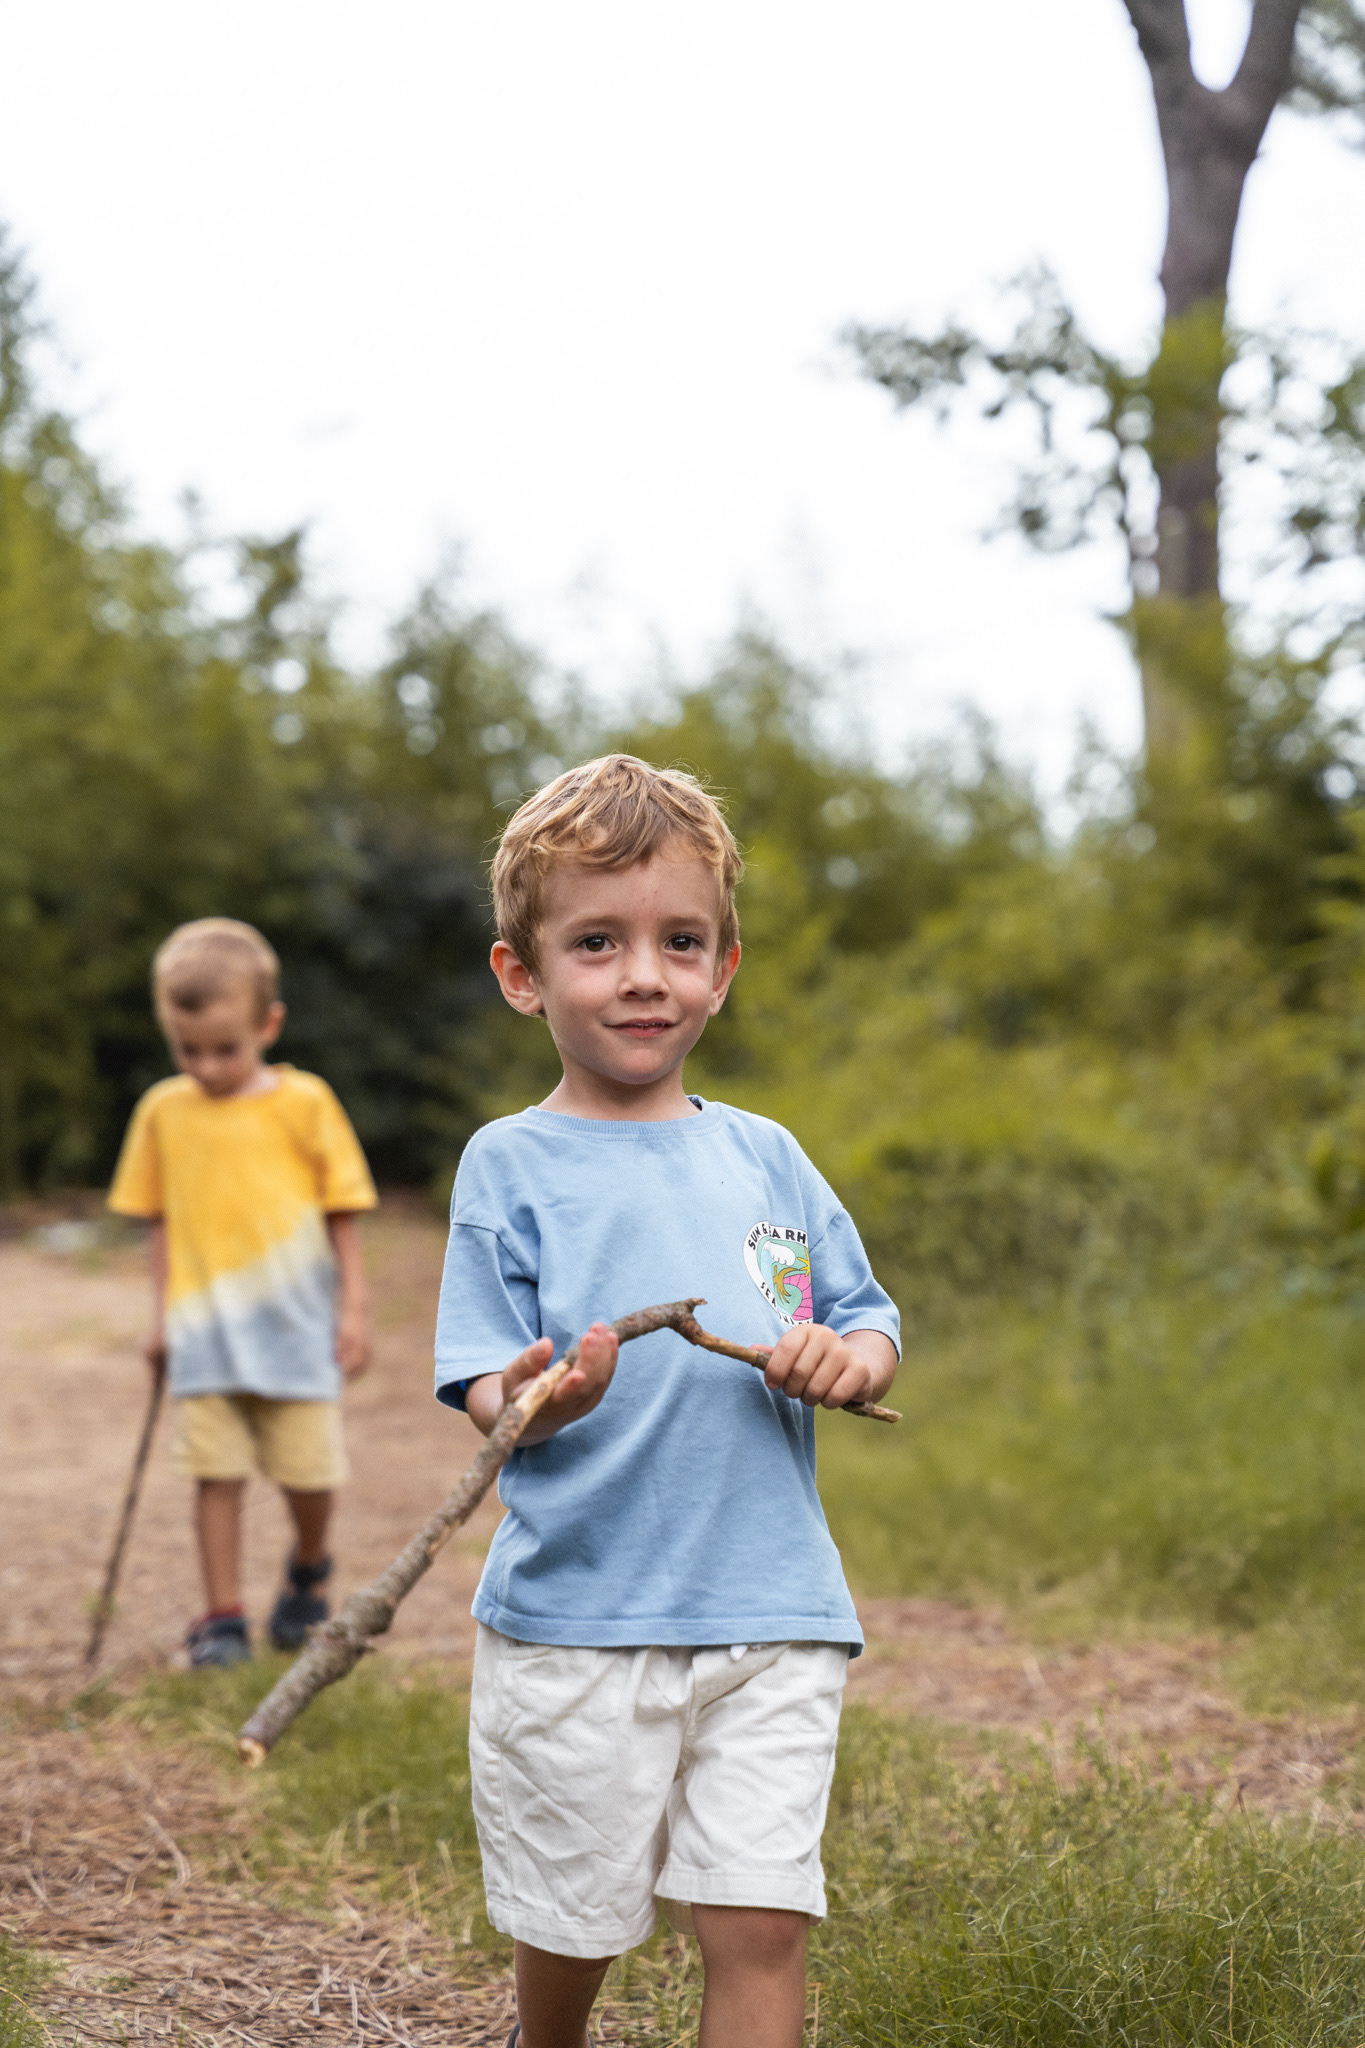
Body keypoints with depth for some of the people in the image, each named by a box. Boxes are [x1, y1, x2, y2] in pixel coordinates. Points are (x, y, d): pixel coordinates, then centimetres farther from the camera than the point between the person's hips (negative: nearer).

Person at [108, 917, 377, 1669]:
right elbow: (162, 1218, 11)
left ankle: (308, 1567, 32)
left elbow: (341, 1210, 2)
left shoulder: (304, 1102, -3)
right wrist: (164, 1313, 9)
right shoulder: (163, 1111, 4)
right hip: (207, 1331, 2)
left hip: (296, 1324, -2)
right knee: (216, 1473, -1)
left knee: (309, 1472, 1)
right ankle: (222, 1617, 10)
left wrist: (353, 1305, 0)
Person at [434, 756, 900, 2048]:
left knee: (759, 1924, -5)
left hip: (769, 1614, 2)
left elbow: (872, 1323, 14)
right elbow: (487, 1399, -6)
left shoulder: (765, 1158, 8)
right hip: (574, 1614, -2)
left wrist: (852, 1358, -9)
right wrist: (542, 1399, -29)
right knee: (569, 1919, 13)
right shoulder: (511, 1167, -3)